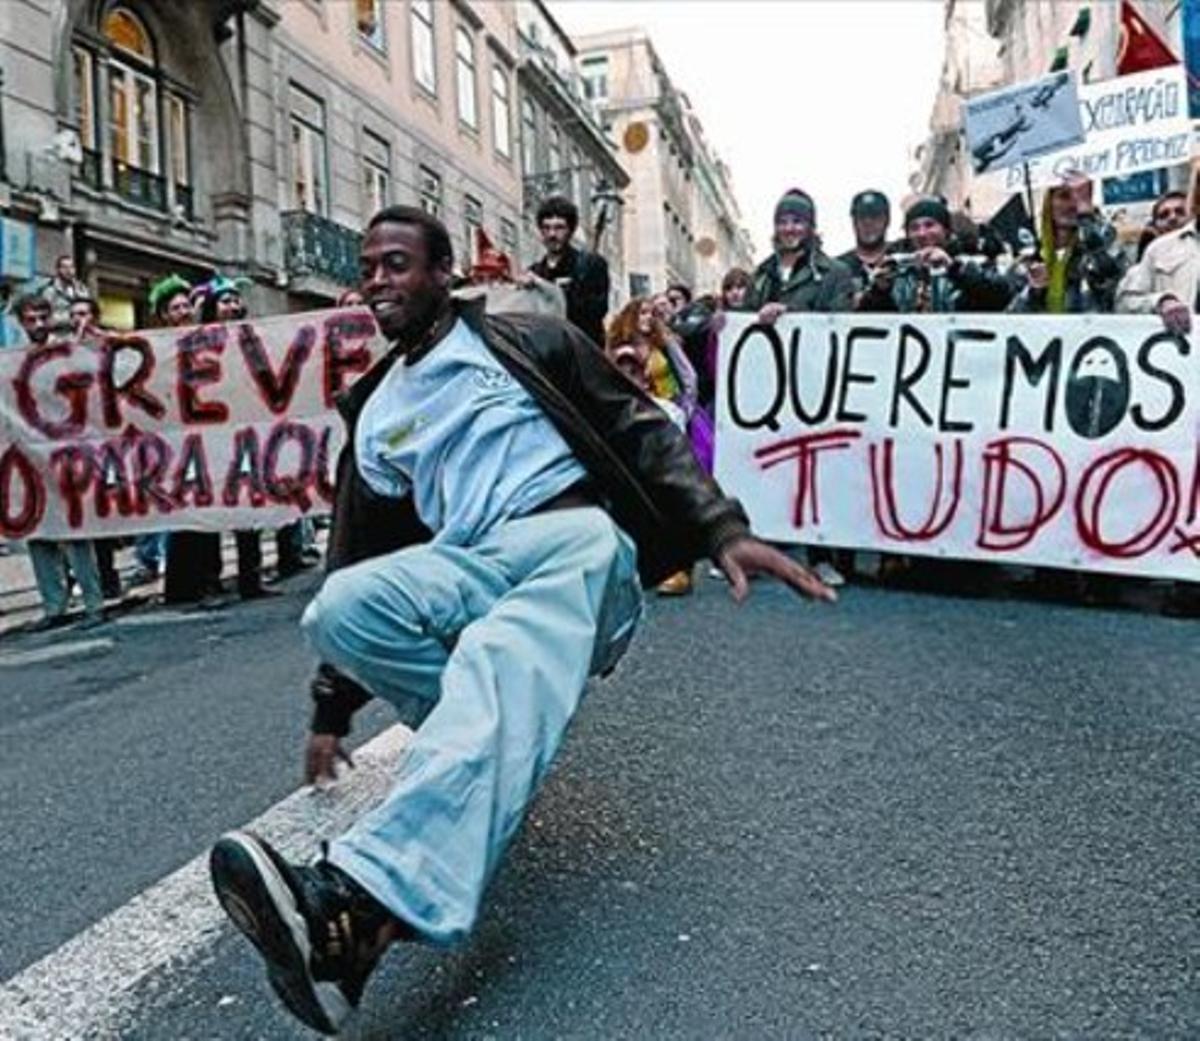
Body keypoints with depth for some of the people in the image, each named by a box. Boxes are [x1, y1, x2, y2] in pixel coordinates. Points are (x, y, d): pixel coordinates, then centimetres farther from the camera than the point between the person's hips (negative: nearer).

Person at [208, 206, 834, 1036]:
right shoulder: (374, 412, 24)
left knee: (501, 669, -36)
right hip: (464, 565, 5)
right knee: (340, 607, -25)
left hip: (574, 536, -4)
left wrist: (723, 529, -11)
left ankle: (360, 906, -54)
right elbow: (361, 551, 24)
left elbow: (643, 431, 6)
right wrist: (334, 707, 24)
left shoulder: (526, 342, 12)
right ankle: (496, 743, -11)